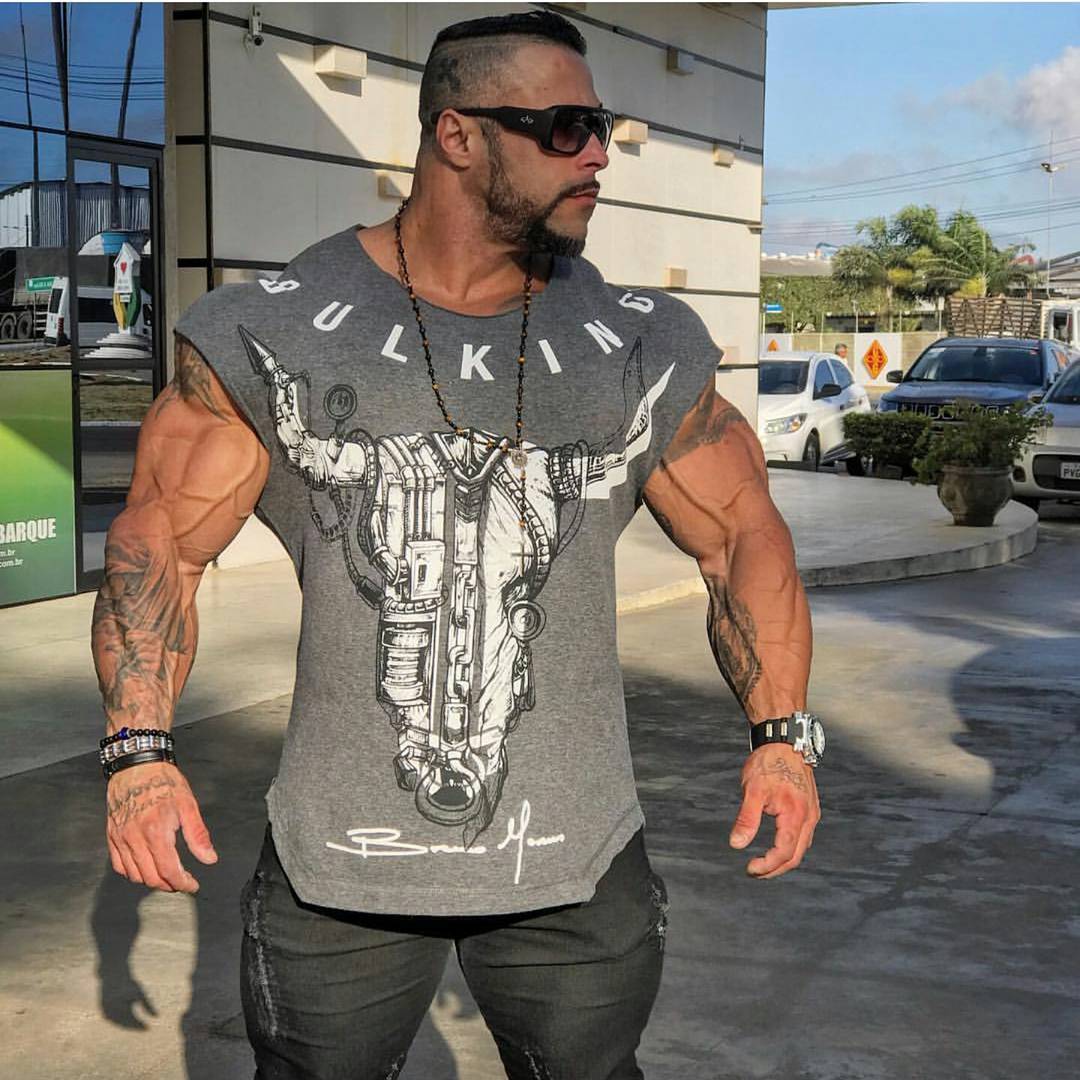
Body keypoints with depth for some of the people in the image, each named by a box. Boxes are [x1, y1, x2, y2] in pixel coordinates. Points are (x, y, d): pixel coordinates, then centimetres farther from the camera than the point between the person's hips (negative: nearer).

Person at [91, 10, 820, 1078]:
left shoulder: (640, 348, 3)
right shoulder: (277, 333, -3)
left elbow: (742, 533, 8)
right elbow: (160, 539, 0)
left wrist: (781, 733, -4)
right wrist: (139, 749, -12)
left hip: (577, 867, 2)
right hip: (336, 860, -1)